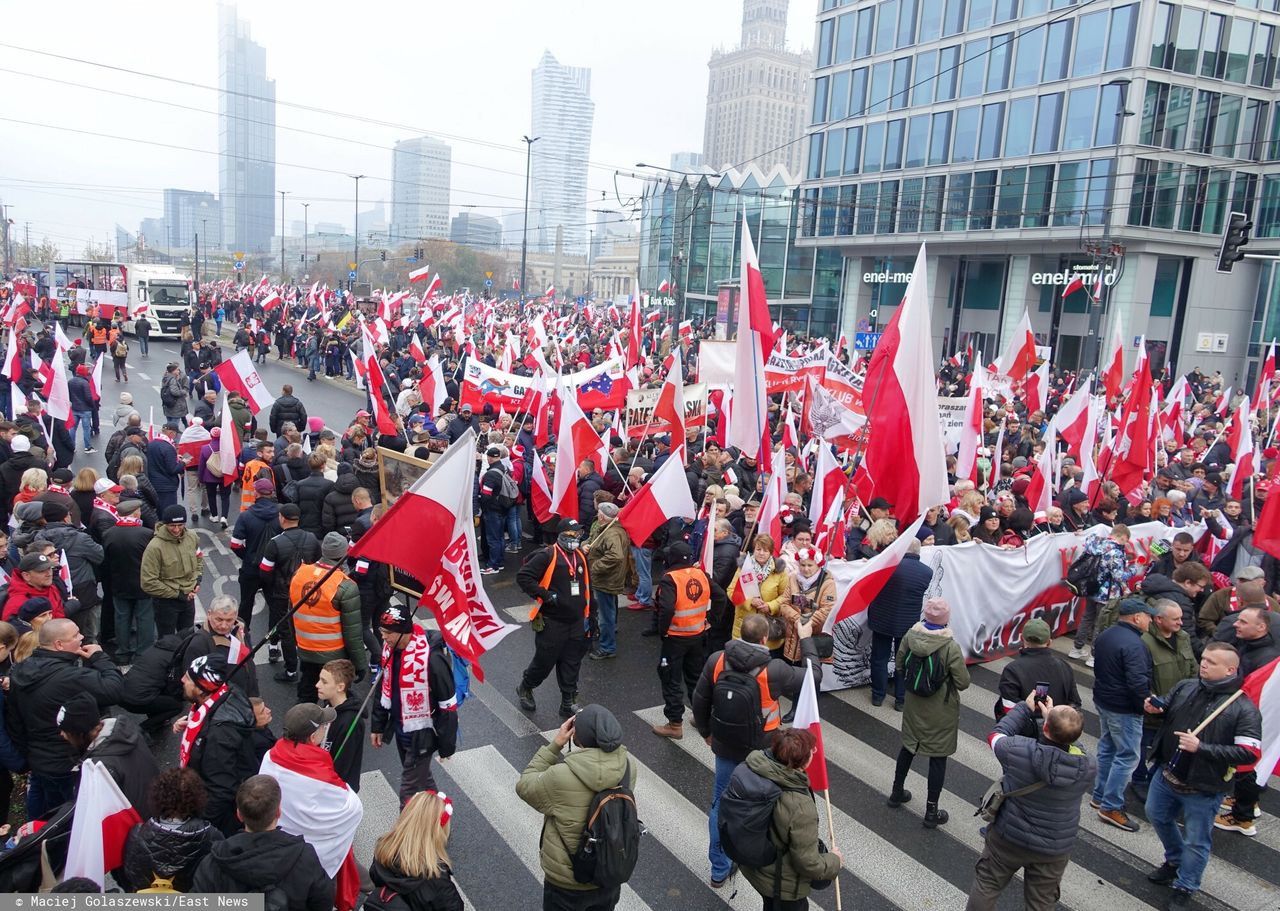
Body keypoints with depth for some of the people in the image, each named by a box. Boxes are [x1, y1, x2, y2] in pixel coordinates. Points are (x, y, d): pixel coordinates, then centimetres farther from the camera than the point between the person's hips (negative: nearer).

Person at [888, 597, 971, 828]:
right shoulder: (951, 647, -26)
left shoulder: (910, 636, -13)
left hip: (914, 705, 4)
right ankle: (931, 812, 22)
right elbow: (963, 683, -18)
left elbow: (900, 668, 0)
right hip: (941, 711, -4)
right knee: (938, 757, 11)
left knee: (908, 746, 24)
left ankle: (897, 793, 41)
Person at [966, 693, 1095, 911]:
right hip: (1055, 850, 1)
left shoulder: (1019, 750, -29)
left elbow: (996, 735, -5)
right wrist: (1052, 718, 0)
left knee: (986, 885, 22)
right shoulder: (1088, 768, -23)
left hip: (1009, 837, -1)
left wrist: (1025, 707, 2)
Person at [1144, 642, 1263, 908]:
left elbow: (1250, 753, -23)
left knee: (1196, 842, 10)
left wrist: (1201, 748, -28)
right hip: (1166, 776, 6)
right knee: (1158, 816, 26)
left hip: (1202, 790, -6)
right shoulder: (1185, 687, -3)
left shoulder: (1244, 709, -19)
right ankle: (1175, 861, 51)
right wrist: (1154, 708, -12)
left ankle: (1184, 888, 33)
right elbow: (1166, 710, 13)